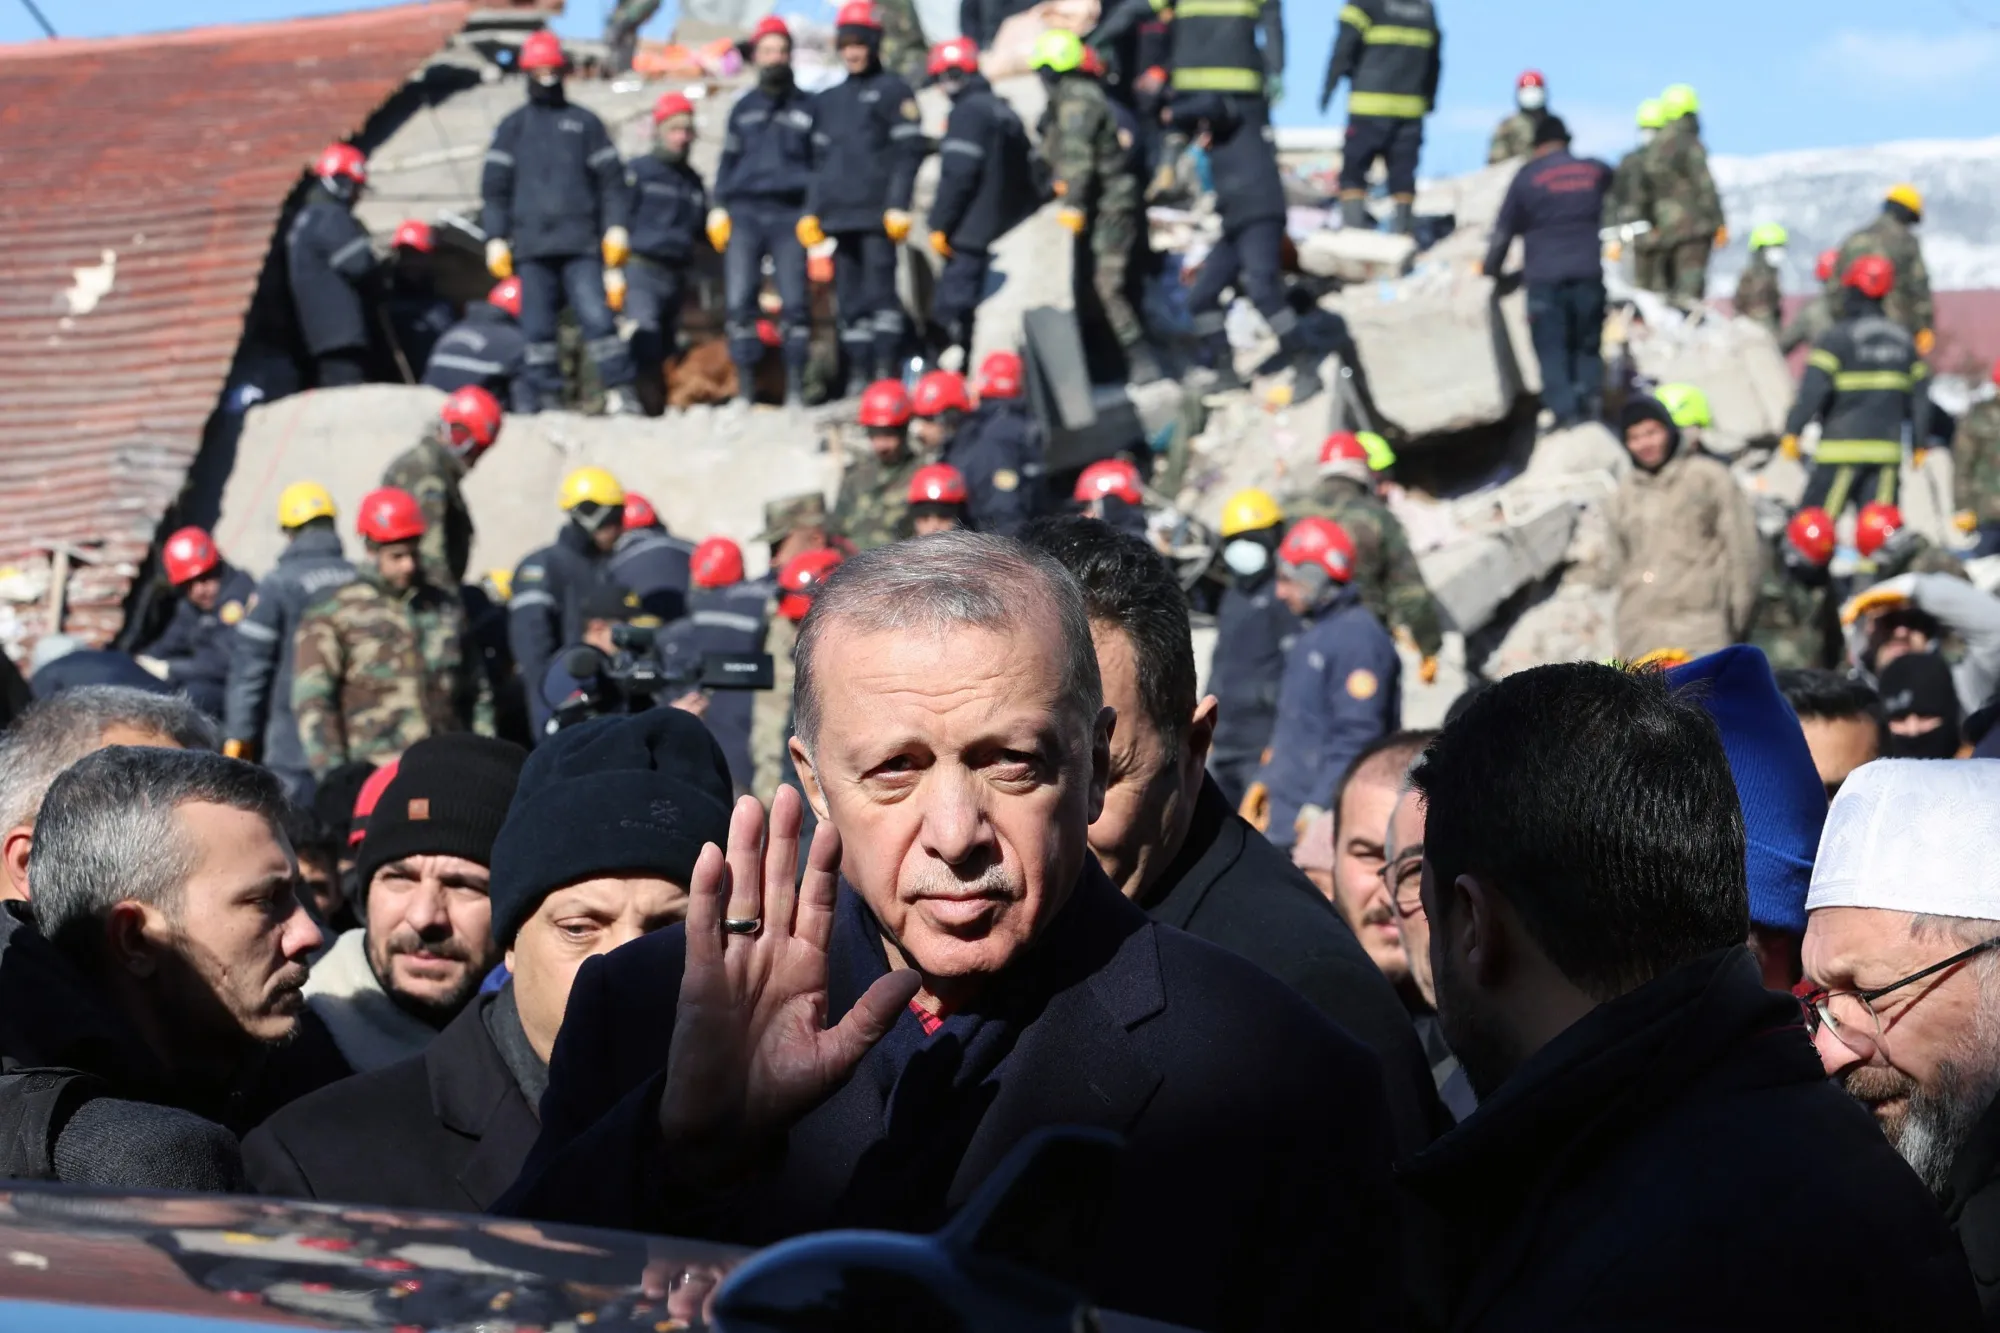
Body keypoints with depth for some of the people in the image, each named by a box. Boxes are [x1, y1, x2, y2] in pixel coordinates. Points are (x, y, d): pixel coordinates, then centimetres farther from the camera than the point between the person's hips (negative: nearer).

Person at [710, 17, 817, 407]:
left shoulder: (807, 107, 13)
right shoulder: (744, 108, 19)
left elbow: (821, 162, 12)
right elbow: (728, 160, 21)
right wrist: (718, 208, 8)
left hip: (790, 214, -2)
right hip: (744, 213, 2)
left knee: (794, 302, -9)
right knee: (740, 302, -6)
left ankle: (795, 388, -5)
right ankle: (745, 388, -3)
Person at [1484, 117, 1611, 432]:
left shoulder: (1527, 177, 2)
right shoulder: (1595, 171, 10)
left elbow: (1503, 232, 5)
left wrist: (1490, 273, 15)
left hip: (1545, 278, -2)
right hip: (1588, 274, 2)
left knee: (1552, 352, -1)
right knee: (1588, 348, 13)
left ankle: (1565, 412, -12)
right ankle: (1590, 404, 0)